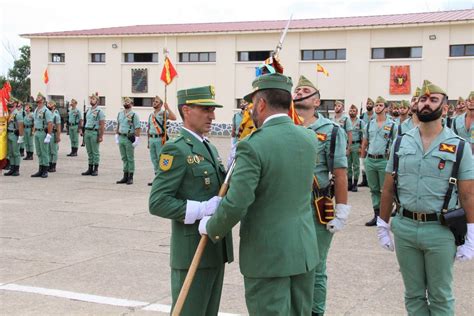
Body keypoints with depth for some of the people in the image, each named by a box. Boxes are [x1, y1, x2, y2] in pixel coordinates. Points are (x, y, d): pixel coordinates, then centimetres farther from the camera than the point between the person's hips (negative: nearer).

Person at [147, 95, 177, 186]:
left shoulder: (163, 113, -2)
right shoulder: (151, 115, 17)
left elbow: (174, 118, -22)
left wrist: (167, 108, -19)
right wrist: (148, 141, 18)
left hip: (160, 139, -7)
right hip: (152, 139, 7)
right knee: (154, 159, 10)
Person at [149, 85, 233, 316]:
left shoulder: (210, 148, 15)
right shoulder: (176, 150, -13)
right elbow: (157, 203, -19)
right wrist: (202, 210, -24)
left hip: (217, 250, 8)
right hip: (192, 252, -8)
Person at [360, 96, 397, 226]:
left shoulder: (392, 125, 0)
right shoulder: (369, 125, 11)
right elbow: (364, 144, 16)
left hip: (384, 160, -4)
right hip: (370, 160, 4)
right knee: (374, 189, 10)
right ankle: (376, 214, 18)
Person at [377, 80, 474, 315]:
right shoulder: (401, 143, 5)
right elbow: (388, 189, 10)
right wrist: (383, 226, 9)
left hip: (440, 231, -3)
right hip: (404, 228, 3)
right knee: (413, 295, 14)